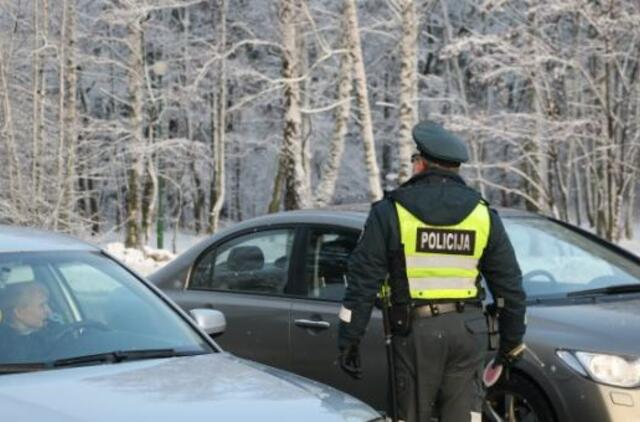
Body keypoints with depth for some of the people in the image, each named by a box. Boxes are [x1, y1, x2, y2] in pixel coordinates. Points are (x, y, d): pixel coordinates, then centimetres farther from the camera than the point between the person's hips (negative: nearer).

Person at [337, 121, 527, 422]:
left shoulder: (390, 212, -1)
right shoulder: (483, 215, 8)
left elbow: (363, 282, -5)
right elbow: (510, 286, 13)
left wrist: (349, 339, 0)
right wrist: (512, 341, 22)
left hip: (416, 329, -2)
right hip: (469, 329, 3)